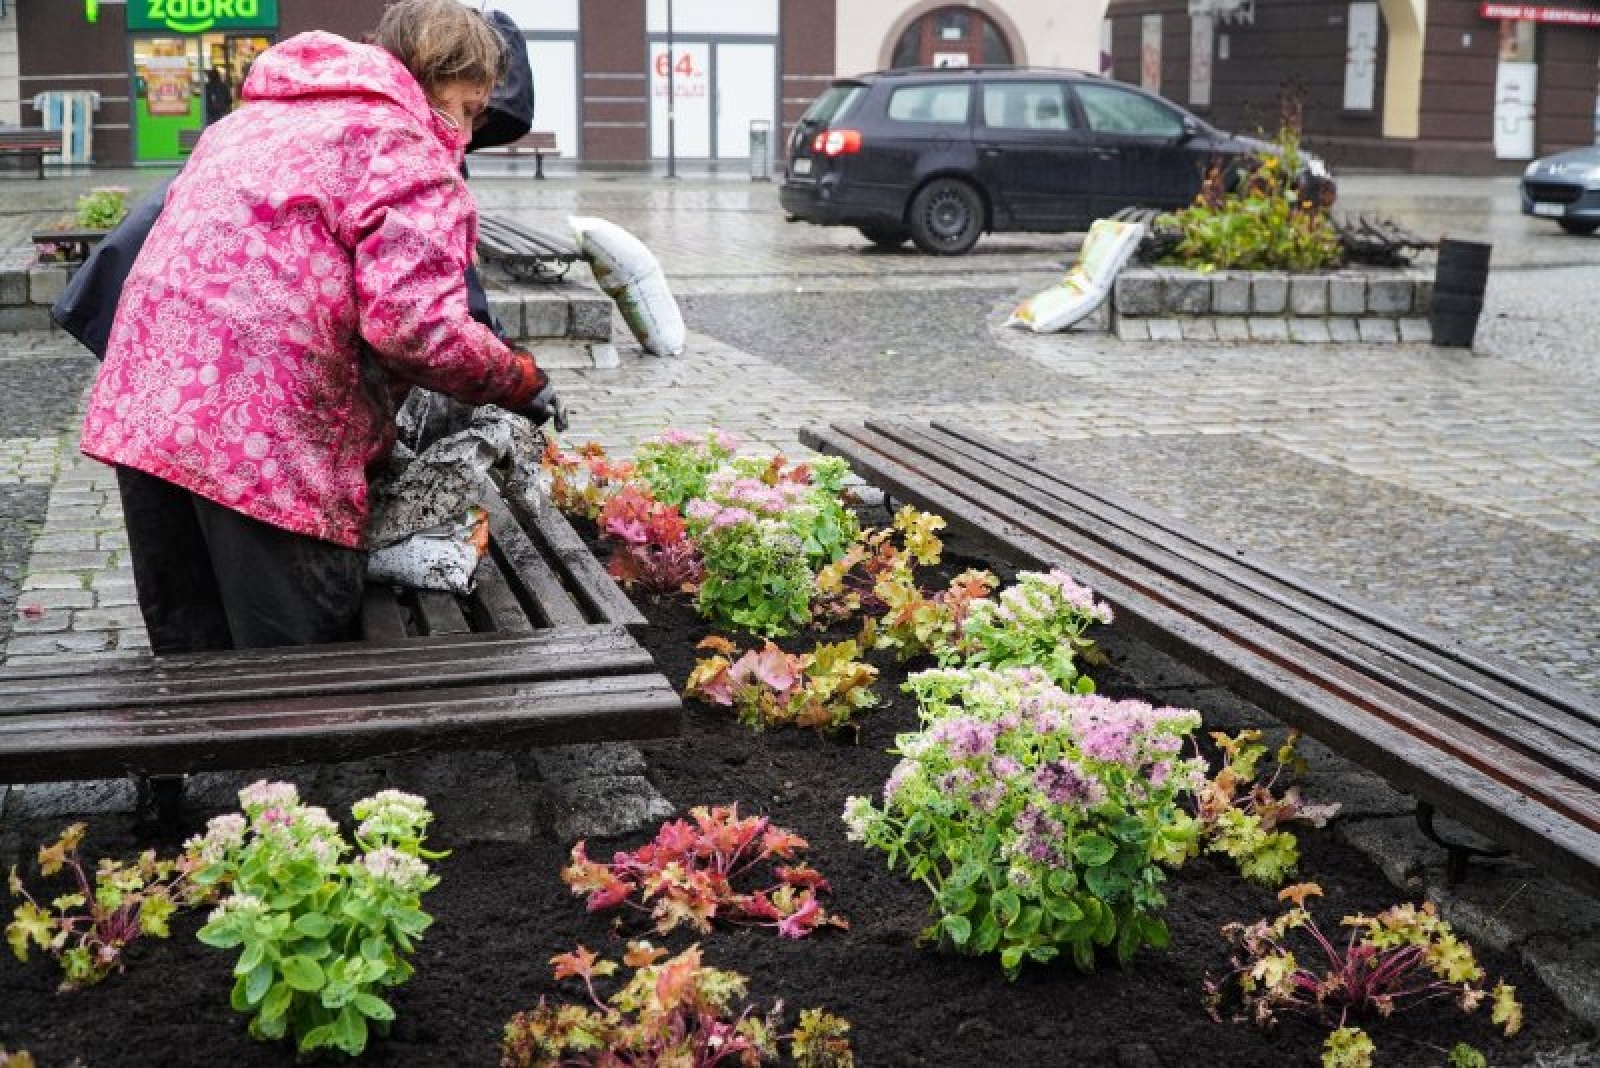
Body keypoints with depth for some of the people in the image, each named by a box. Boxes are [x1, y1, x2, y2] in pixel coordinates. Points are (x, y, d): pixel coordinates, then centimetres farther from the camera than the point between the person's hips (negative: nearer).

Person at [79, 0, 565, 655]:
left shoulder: (255, 117, 23)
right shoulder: (410, 153, -4)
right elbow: (414, 325, -16)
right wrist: (522, 382, -1)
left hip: (139, 404, 8)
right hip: (267, 435, -8)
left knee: (189, 649, 17)